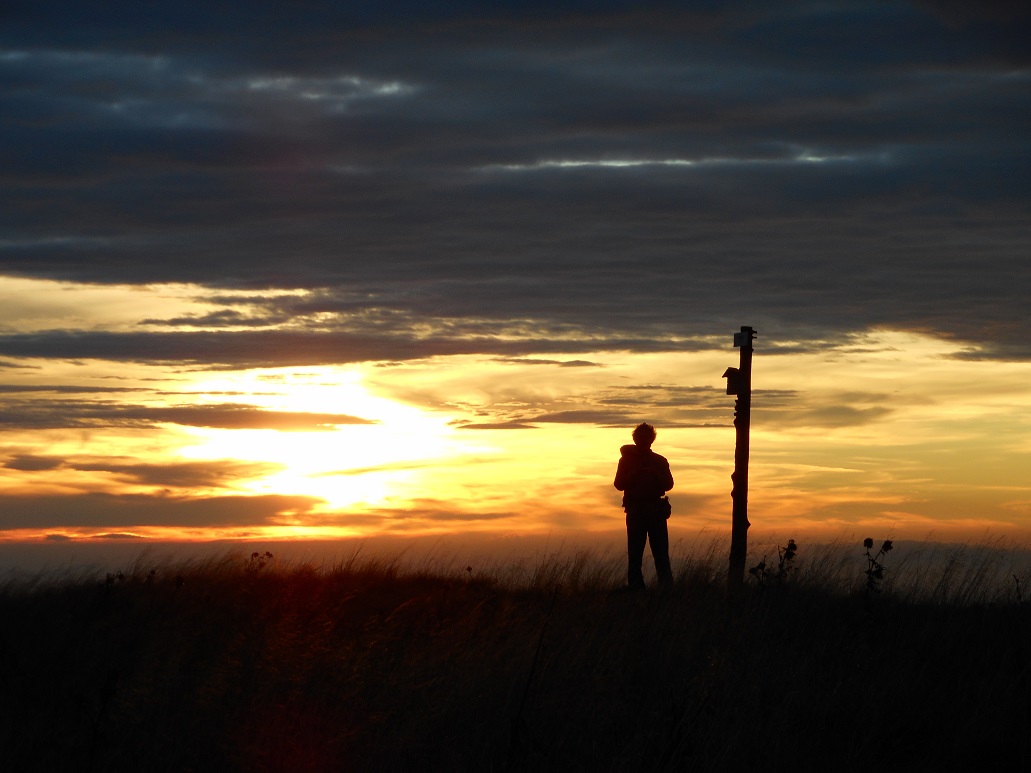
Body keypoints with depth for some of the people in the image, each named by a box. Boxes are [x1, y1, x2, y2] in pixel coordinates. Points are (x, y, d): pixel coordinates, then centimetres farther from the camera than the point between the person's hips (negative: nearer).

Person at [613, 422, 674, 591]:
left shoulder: (660, 461, 13)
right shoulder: (627, 459, 9)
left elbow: (668, 484, 6)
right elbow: (619, 484, 2)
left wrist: (655, 474, -11)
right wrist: (635, 474, -13)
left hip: (656, 511, 1)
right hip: (635, 511, -1)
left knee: (661, 552, -6)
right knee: (635, 553, -4)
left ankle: (666, 588, -9)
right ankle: (635, 588, -3)